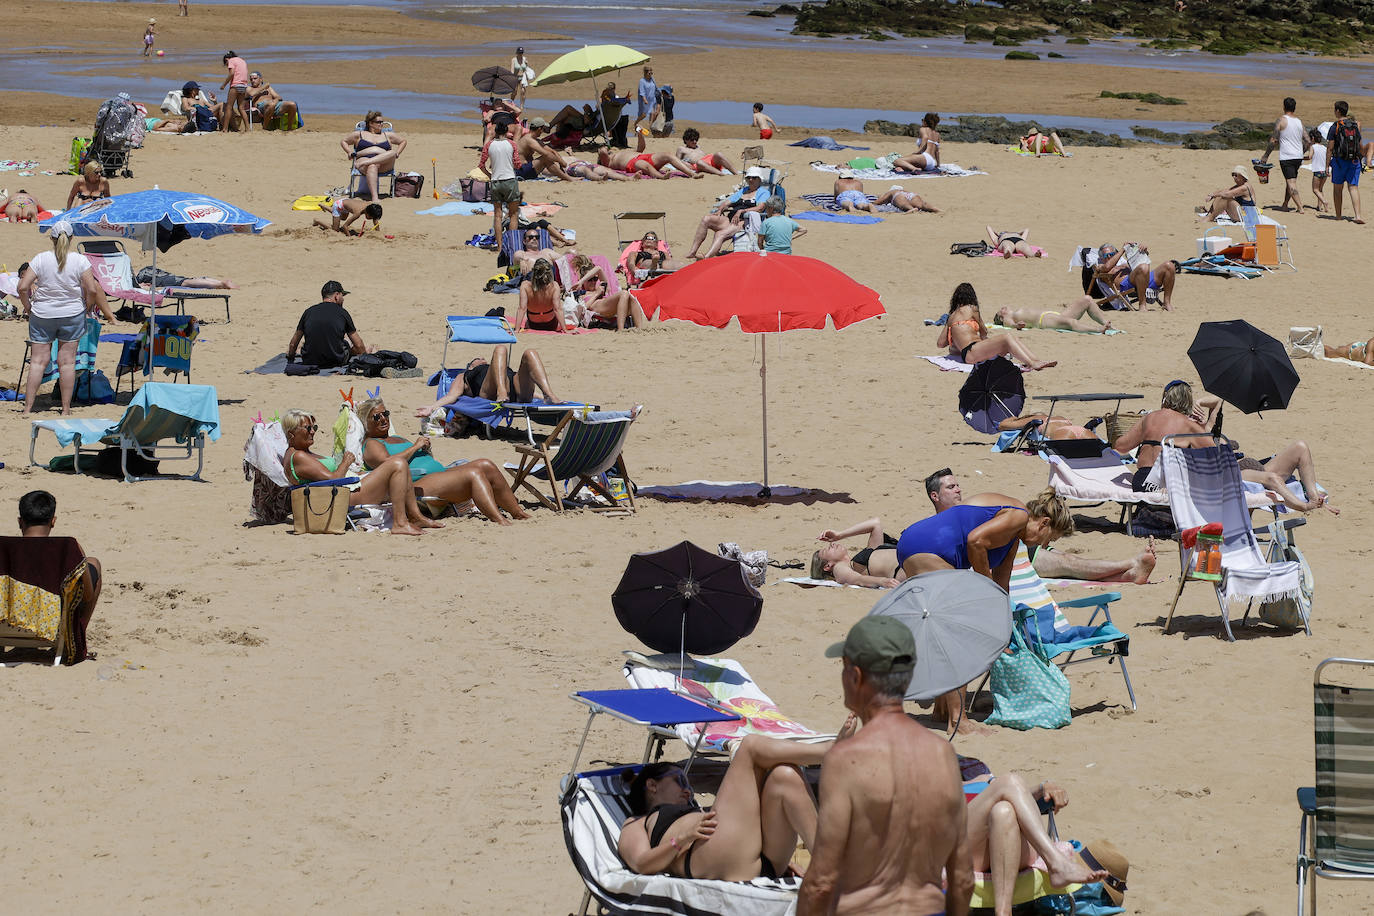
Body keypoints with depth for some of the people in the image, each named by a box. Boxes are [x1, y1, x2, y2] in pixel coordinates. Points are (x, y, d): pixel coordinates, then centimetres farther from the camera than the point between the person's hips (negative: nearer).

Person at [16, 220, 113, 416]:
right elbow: (92, 290, -10)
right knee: (67, 361, 5)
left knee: (38, 360, 4)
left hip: (42, 314, 0)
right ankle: (66, 409, 7)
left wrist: (27, 308, 6)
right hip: (72, 315, 0)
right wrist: (87, 308, 8)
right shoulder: (80, 260, -7)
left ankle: (28, 407, 1)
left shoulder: (40, 259, -7)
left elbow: (23, 287, -9)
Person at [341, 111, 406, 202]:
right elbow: (343, 141, 30)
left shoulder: (387, 135, 28)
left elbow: (403, 141, 38)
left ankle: (365, 163, -49)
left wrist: (397, 154, 20)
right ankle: (374, 198, -59)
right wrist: (350, 153, 11)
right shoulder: (360, 134, 23)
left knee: (392, 153, -33)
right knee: (372, 167, -42)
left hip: (384, 165, 2)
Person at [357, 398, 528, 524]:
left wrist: (425, 448, 10)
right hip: (417, 485, -10)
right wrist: (415, 447, -6)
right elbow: (387, 463, -13)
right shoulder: (371, 444, 8)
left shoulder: (397, 439, 36)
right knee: (474, 474, -30)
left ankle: (518, 514, -13)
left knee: (486, 466, -11)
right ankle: (499, 521, -45)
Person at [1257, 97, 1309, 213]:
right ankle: (1285, 205, 32)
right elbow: (1308, 141, 13)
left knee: (1291, 183, -9)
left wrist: (1265, 156, -4)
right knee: (1290, 181, 21)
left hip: (1286, 157, -6)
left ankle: (1300, 207, -19)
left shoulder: (1281, 120, -7)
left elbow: (1274, 140, -11)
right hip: (1298, 157, 6)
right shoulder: (1299, 122, 11)